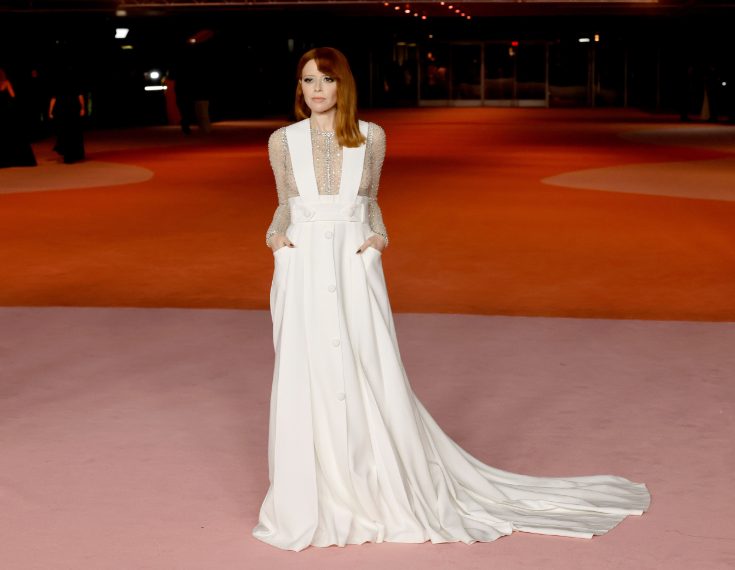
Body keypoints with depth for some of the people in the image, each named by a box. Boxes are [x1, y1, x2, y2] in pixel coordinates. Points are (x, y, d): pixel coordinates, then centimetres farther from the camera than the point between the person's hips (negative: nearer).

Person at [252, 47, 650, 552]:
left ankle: (400, 494, 14)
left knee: (373, 381, 0)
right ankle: (309, 499, 17)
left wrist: (378, 238, -5)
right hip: (303, 273, 1)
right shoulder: (283, 140, 7)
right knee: (304, 384, 2)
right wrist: (275, 235, -6)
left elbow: (371, 203, 14)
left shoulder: (371, 137, 5)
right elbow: (286, 207, 14)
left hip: (355, 270, -1)